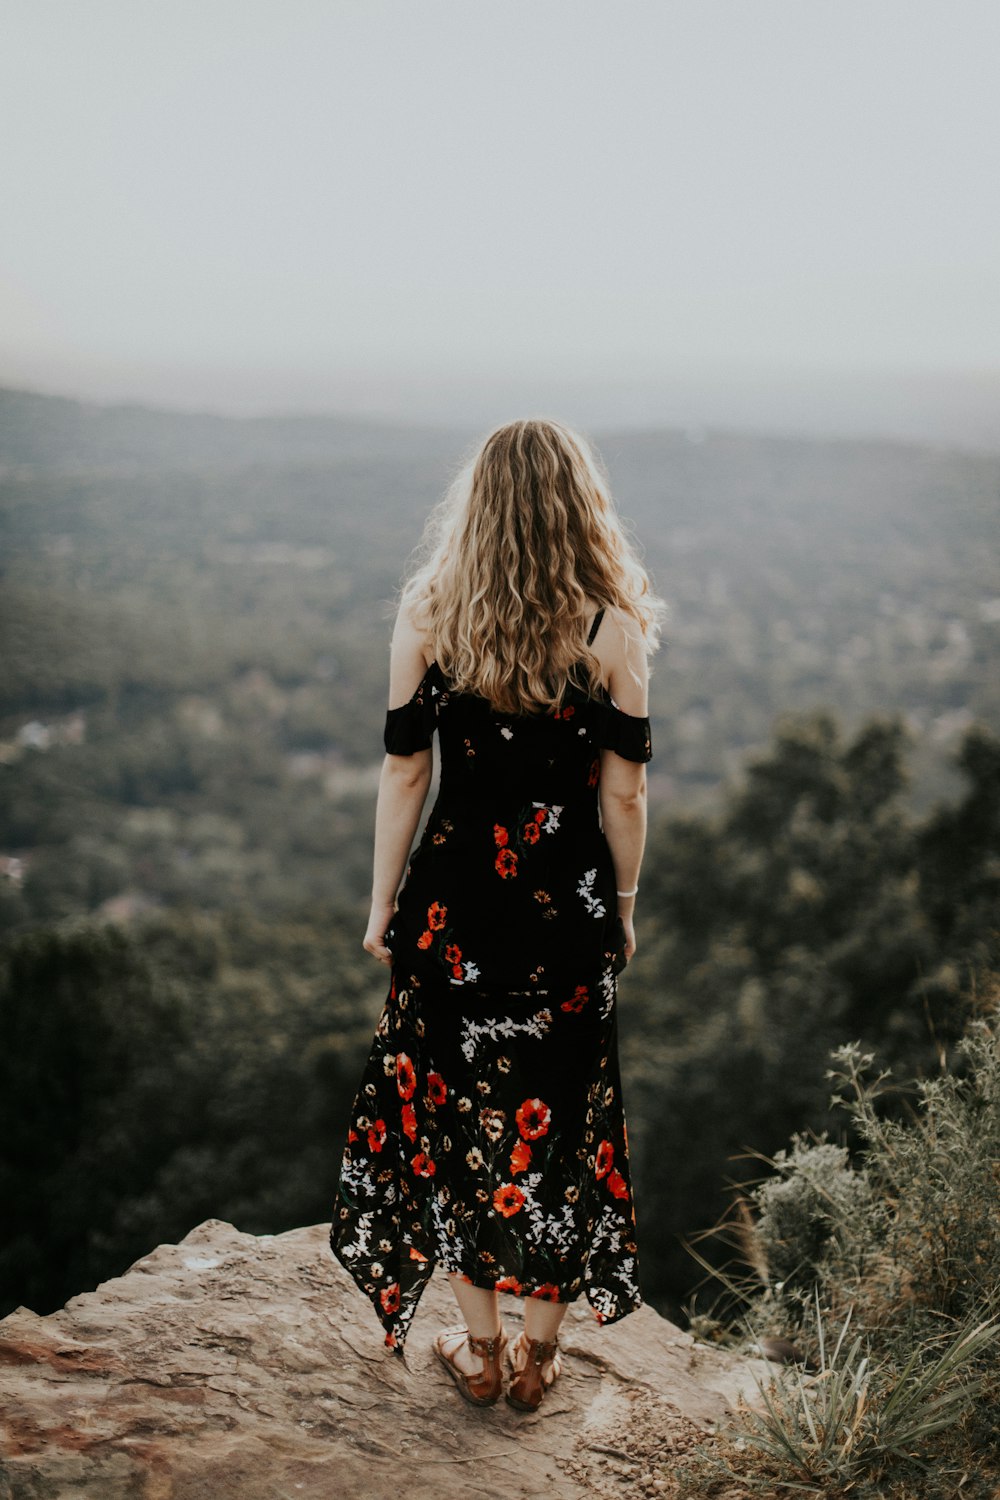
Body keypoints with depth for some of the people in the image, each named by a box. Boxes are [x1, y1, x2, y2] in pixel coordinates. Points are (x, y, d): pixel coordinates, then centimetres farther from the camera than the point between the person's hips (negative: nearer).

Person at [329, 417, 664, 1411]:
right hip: (567, 904, 0)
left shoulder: (427, 612, -7)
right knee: (557, 1115, 15)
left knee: (455, 1108, 16)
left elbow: (403, 772, -4)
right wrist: (623, 909, 9)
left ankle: (479, 1351, 28)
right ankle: (537, 1354, 29)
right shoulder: (612, 628, -10)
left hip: (454, 894, 0)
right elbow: (622, 792, -5)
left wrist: (384, 902, 7)